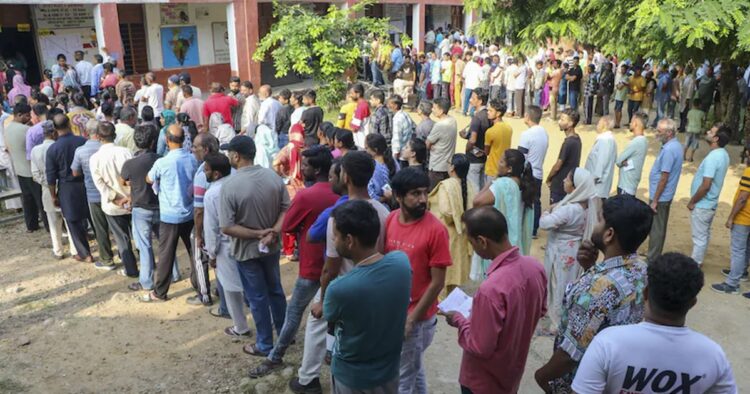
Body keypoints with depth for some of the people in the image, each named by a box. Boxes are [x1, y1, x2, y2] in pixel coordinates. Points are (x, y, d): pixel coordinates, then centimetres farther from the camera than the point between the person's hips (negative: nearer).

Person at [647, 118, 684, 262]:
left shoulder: (669, 150, -23)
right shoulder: (676, 145, 8)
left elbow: (664, 178, -23)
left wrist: (654, 200, -18)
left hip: (660, 197, -10)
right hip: (665, 196, 10)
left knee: (656, 230, 0)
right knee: (659, 228, 18)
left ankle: (652, 261, 9)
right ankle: (654, 256, 30)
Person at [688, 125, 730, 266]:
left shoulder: (712, 157, -26)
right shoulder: (723, 154, 4)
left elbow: (705, 186, -27)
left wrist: (692, 201, -13)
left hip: (702, 205, -9)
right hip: (710, 203, 9)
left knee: (699, 237, 3)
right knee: (704, 235, 20)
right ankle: (697, 261, 35)